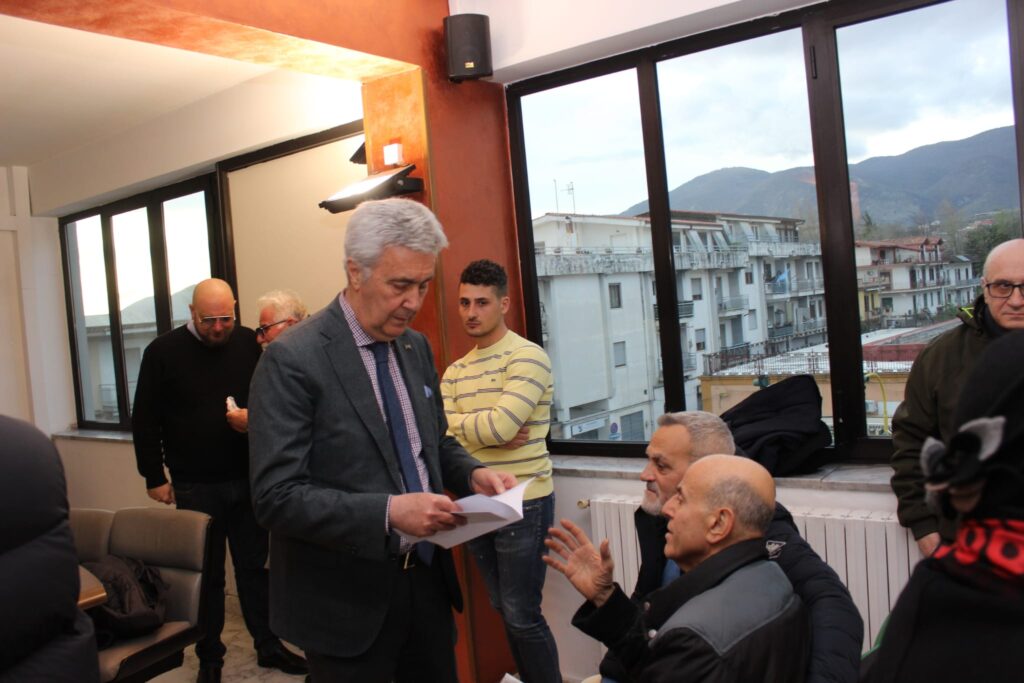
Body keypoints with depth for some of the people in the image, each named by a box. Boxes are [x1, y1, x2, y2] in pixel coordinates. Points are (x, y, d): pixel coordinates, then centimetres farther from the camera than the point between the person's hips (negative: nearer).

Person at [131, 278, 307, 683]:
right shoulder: (163, 352, -4)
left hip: (248, 480, 2)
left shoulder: (249, 343, 1)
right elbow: (145, 421, -1)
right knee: (206, 573, 10)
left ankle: (268, 646, 26)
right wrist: (154, 477, -2)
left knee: (254, 566, 12)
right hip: (195, 486, -1)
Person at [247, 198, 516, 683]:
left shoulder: (416, 347, 5)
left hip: (426, 577, 6)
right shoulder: (292, 361, -17)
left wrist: (472, 474, -5)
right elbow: (275, 496, -20)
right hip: (346, 601, -6)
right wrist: (388, 512, -28)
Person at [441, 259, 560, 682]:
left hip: (524, 502, -6)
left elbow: (500, 426, -23)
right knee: (503, 610, 18)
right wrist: (487, 432, -18)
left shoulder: (527, 357, -12)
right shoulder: (454, 371, 8)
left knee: (523, 616, 0)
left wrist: (457, 423, -7)